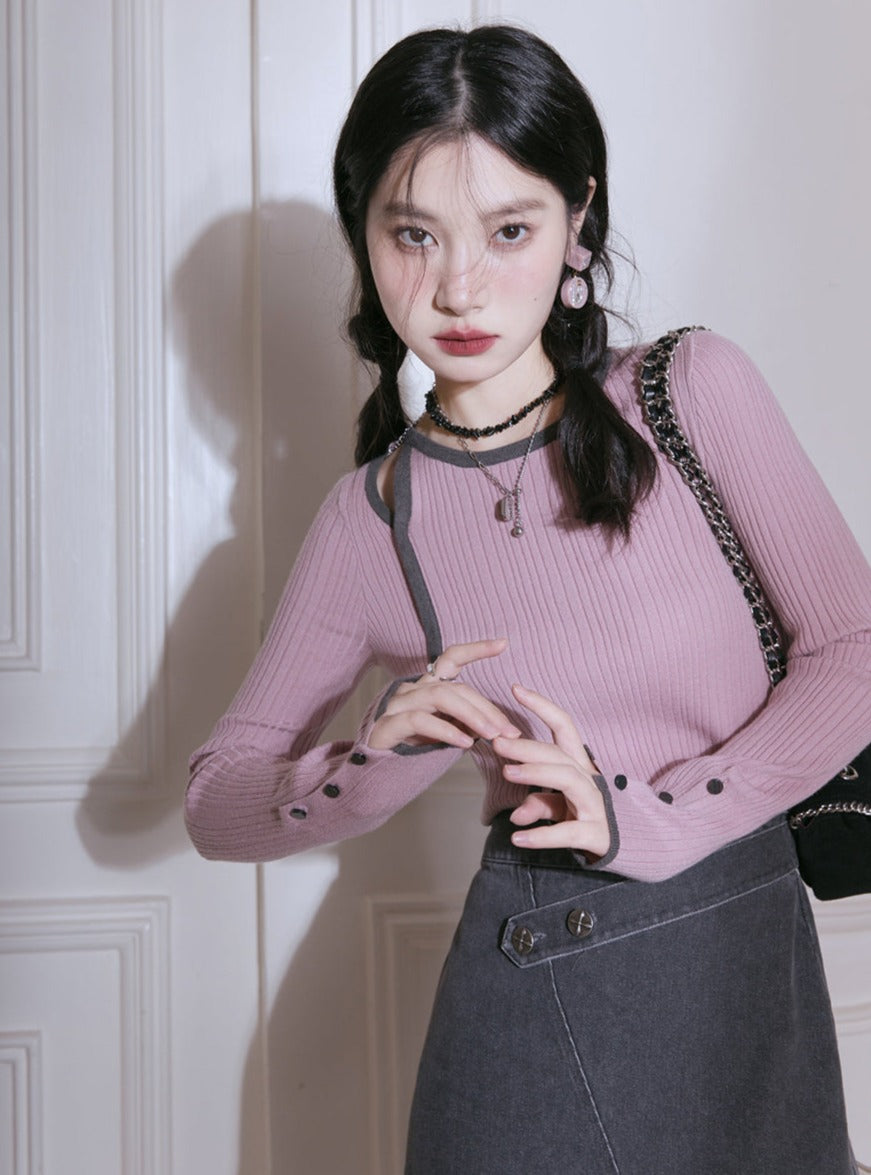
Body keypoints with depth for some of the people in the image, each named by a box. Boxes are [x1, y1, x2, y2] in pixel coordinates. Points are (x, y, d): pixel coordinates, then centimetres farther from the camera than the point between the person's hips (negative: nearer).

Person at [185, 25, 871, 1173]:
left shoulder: (691, 391, -6)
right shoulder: (372, 517, -2)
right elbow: (215, 806, 3)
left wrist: (645, 816, -16)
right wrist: (373, 763, -17)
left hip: (747, 949, 1)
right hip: (539, 984, 0)